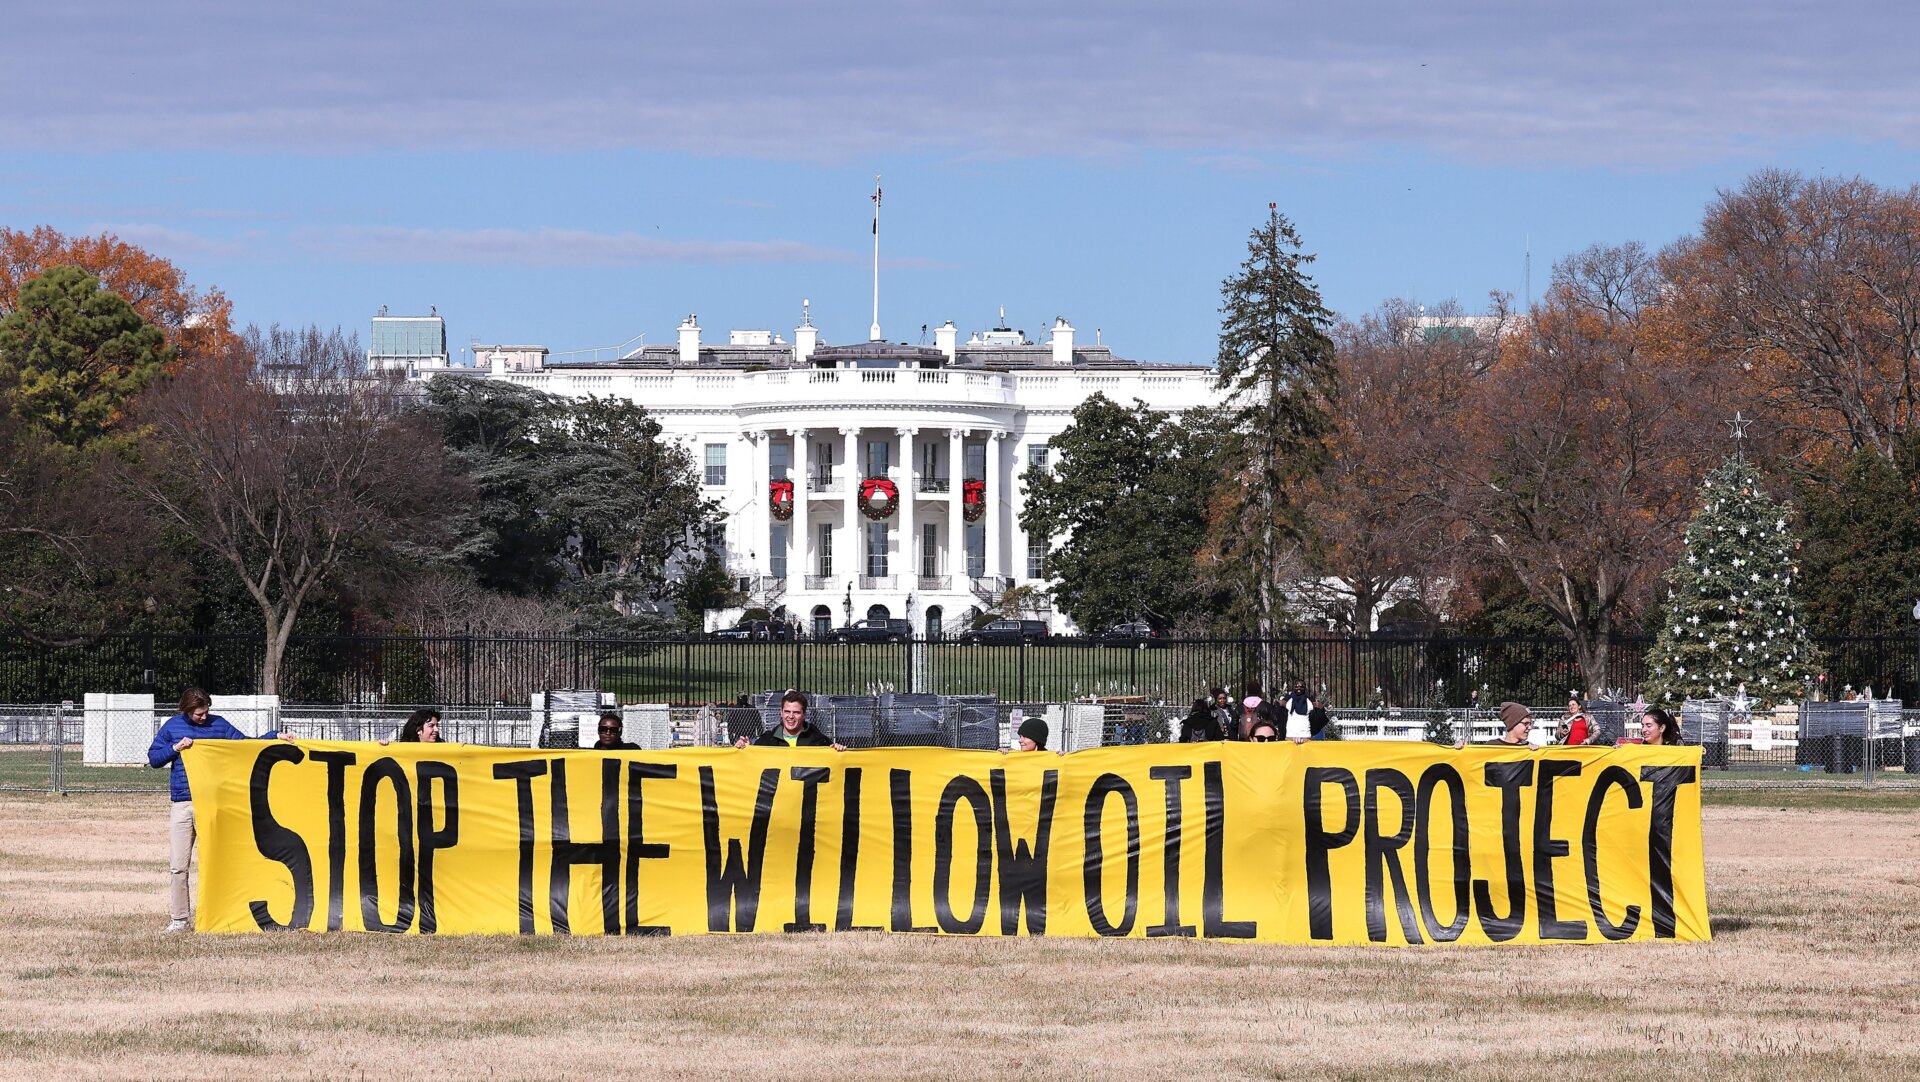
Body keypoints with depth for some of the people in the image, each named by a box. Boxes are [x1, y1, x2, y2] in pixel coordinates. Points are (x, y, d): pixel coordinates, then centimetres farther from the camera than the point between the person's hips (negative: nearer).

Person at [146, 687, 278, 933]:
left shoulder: (219, 724, 9)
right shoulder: (172, 726, 9)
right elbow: (153, 758, 10)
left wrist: (274, 737, 8)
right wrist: (175, 748, -5)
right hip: (181, 804, 0)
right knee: (177, 866, -3)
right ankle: (179, 919, 3)